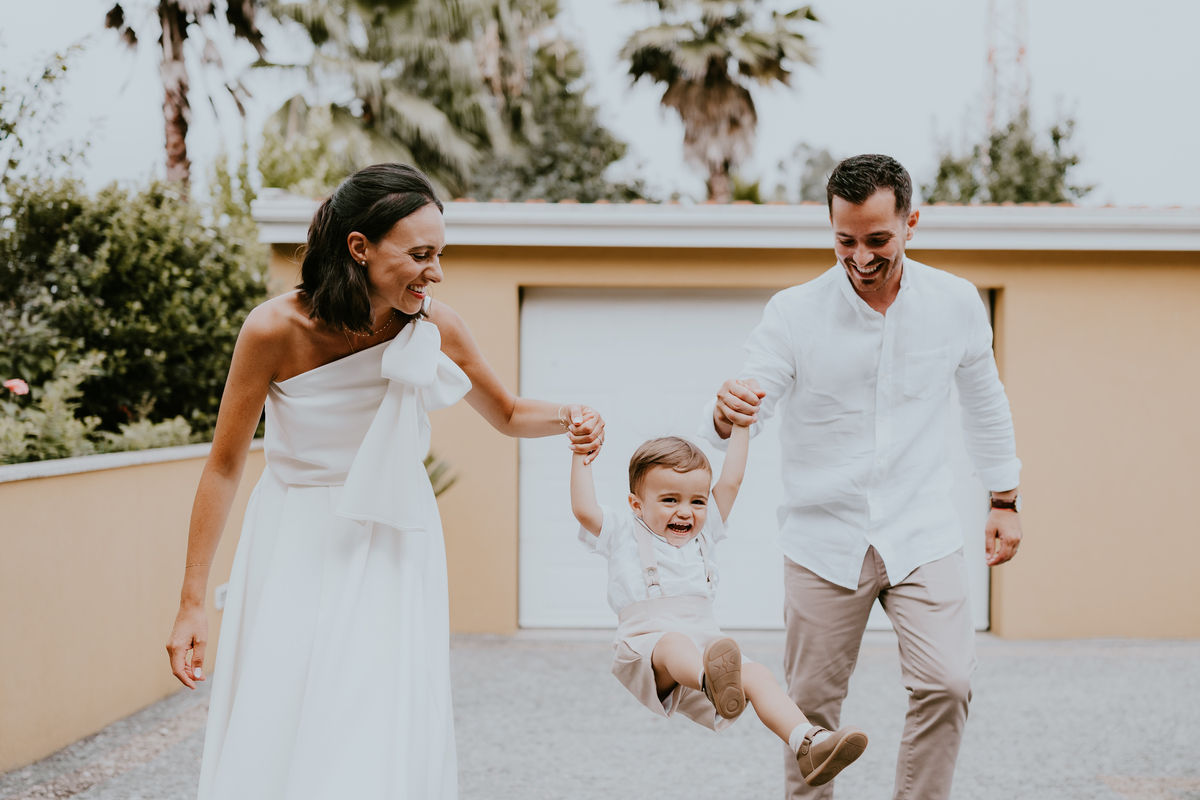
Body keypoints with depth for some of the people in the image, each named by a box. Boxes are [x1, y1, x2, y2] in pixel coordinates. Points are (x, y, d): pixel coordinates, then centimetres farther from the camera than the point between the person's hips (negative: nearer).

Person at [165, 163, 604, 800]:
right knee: (271, 743, -2)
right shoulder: (275, 329, -18)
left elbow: (507, 416, 8)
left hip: (394, 550, 2)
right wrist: (191, 603, -8)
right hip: (297, 549, -1)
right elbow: (225, 465, -9)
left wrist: (567, 417, -15)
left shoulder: (435, 328, -11)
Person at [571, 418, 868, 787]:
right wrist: (581, 456, 0)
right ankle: (713, 683, -75)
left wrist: (740, 427, 24)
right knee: (674, 645, -40)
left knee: (756, 674, -23)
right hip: (645, 645, -5)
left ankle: (807, 745, -42)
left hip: (705, 641, 5)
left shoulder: (704, 533, 27)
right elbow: (584, 510, -1)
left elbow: (730, 483, 23)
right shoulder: (624, 533, 15)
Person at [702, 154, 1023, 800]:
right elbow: (745, 410, -13)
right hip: (823, 540, -1)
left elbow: (984, 402, 13)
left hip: (922, 535, 1)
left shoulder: (955, 303, -2)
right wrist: (727, 414, -38)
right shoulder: (793, 313, -9)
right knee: (812, 704, 7)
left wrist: (1004, 501, 17)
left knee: (945, 685, -13)